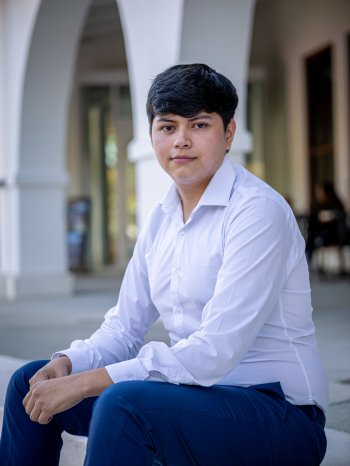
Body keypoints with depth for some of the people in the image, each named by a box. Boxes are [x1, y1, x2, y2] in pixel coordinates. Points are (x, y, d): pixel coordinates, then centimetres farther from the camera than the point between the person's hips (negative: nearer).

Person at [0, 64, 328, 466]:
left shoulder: (258, 210, -16)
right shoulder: (162, 218, 8)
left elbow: (215, 352, -24)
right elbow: (125, 326, 12)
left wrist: (86, 383, -23)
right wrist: (66, 364, -9)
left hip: (278, 411, -8)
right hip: (199, 393, 8)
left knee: (123, 403, -34)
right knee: (33, 383, 5)